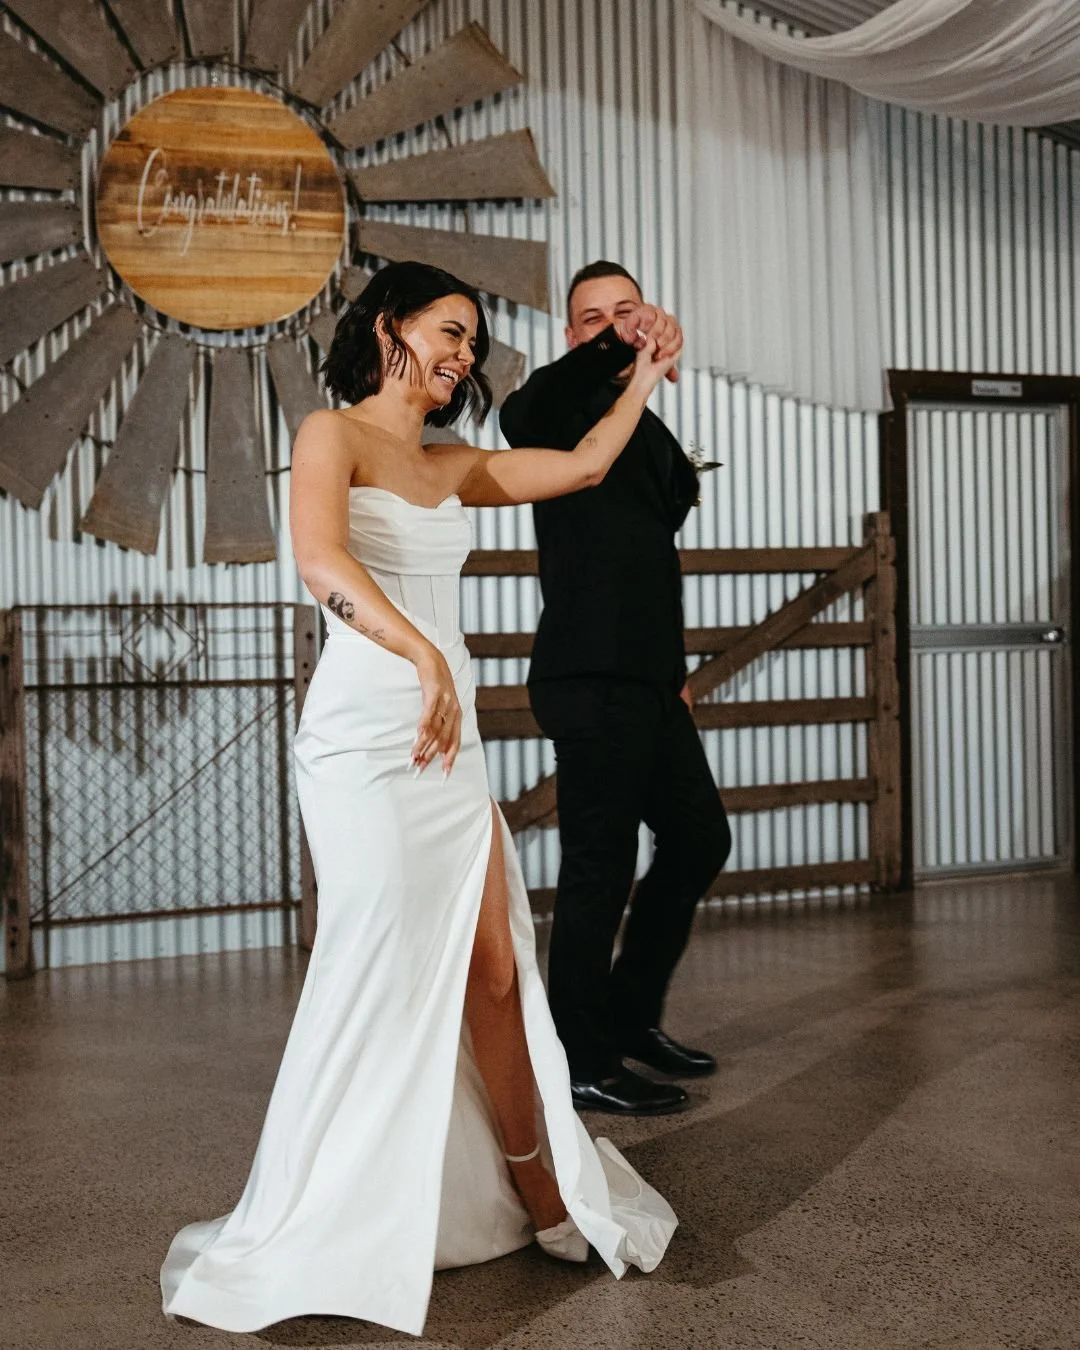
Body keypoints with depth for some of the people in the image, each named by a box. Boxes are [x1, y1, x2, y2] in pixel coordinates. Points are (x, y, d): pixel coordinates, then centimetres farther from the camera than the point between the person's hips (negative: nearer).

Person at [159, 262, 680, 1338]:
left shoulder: (453, 469, 20)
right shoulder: (333, 435, 0)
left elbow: (584, 464, 27)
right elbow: (319, 558, -19)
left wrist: (644, 377, 29)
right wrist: (424, 656, -28)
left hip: (451, 736, 7)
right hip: (364, 733, -7)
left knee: (493, 968, 5)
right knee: (381, 975, -7)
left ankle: (542, 1199, 15)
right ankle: (306, 1240, 5)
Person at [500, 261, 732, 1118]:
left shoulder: (653, 431, 20)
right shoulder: (568, 410, -4)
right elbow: (526, 412, -30)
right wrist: (618, 348, -46)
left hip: (648, 679, 9)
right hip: (591, 679, -9)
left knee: (699, 836, 16)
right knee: (601, 864, -6)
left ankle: (632, 1015, 29)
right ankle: (583, 1063, 4)